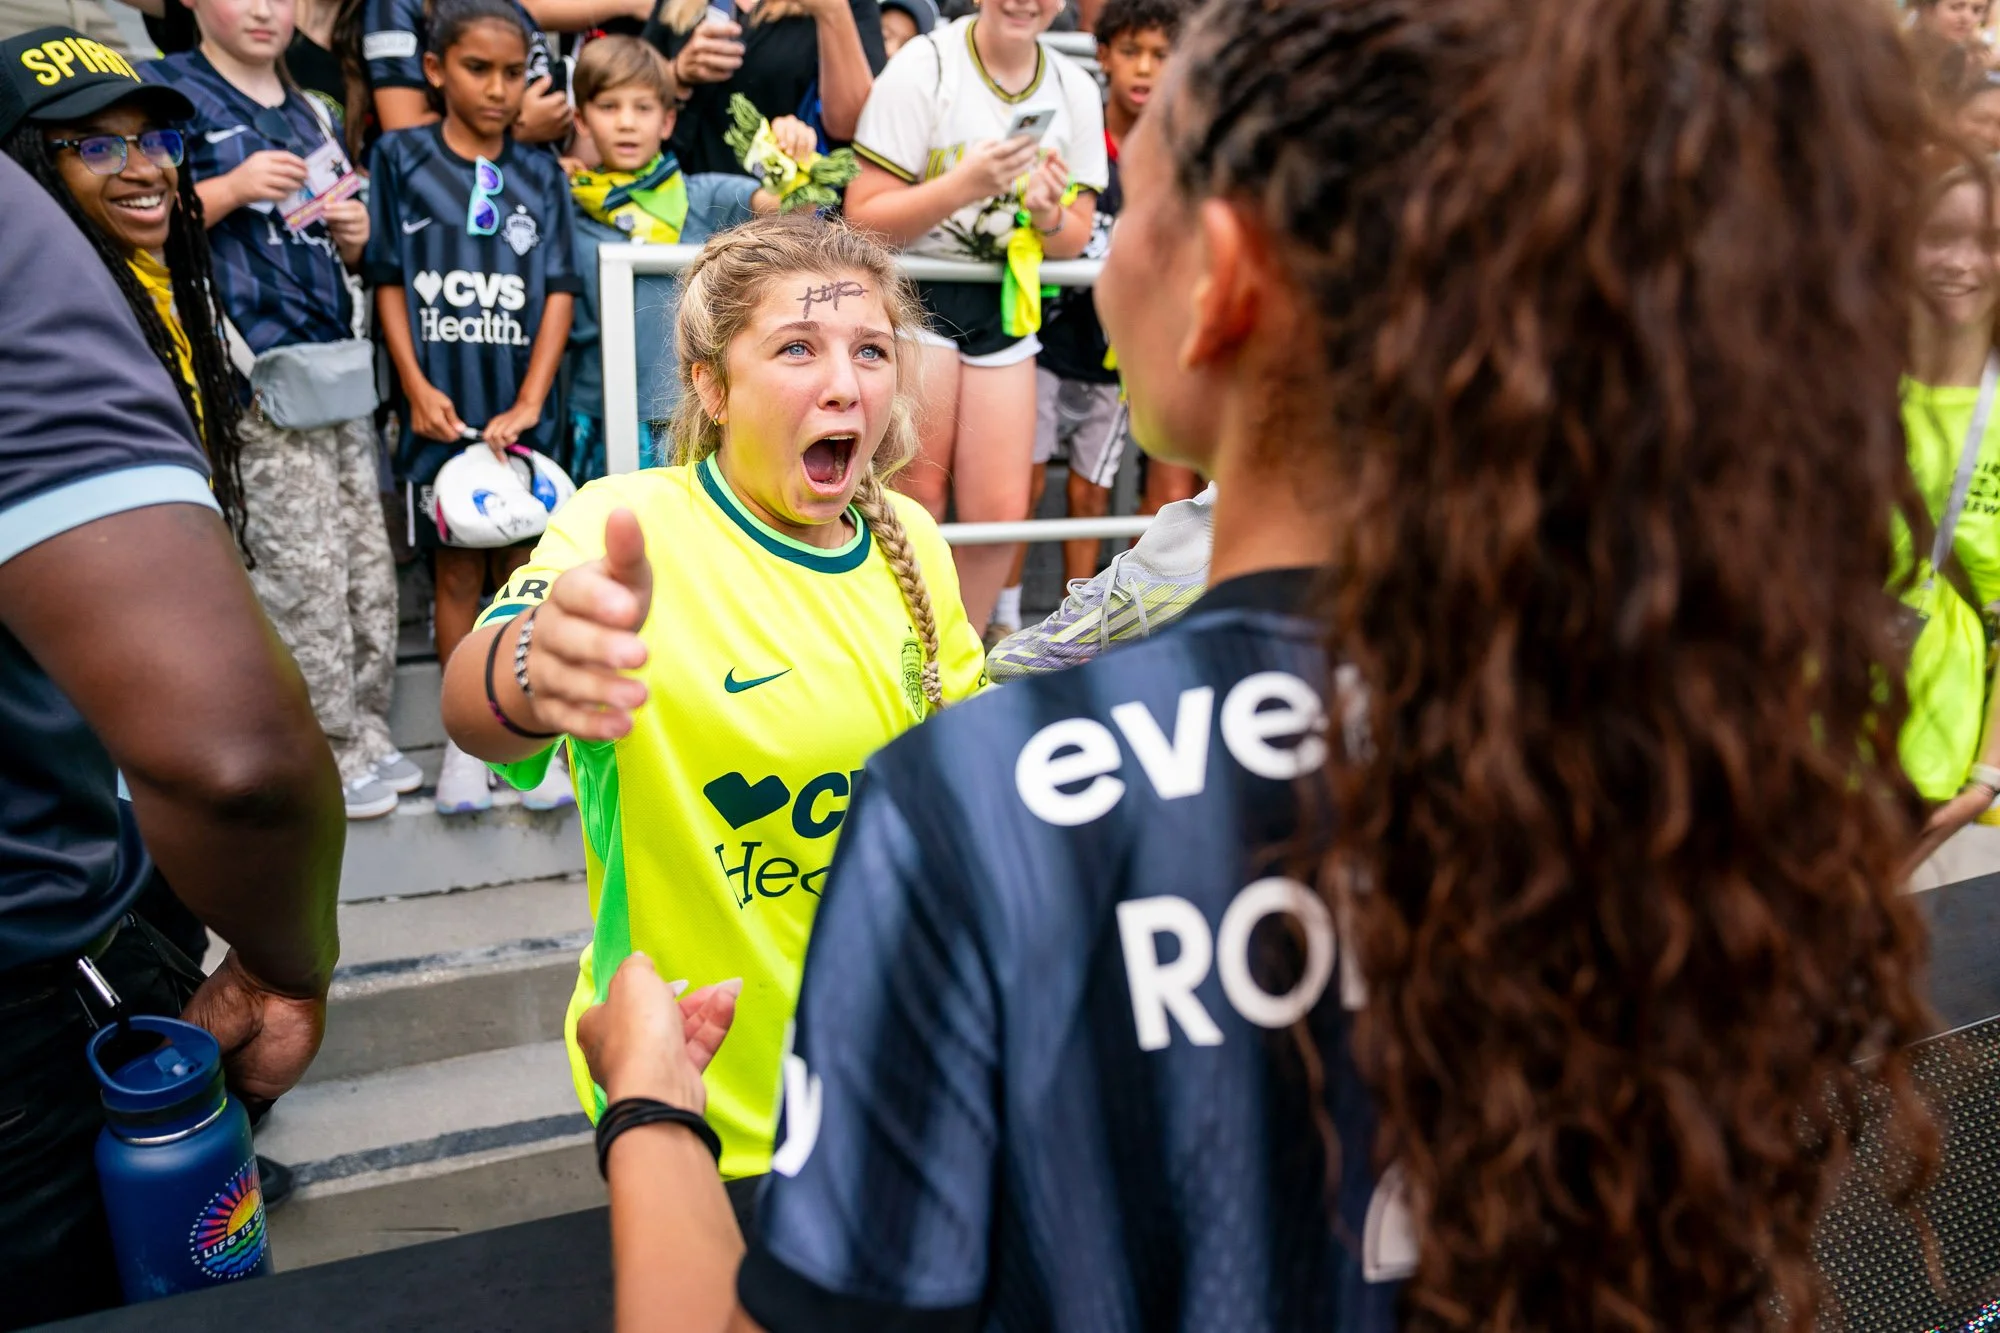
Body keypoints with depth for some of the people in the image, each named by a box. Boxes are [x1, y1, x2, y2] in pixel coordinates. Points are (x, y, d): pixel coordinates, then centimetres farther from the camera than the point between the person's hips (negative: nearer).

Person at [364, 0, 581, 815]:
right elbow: (388, 280, 2)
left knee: (519, 569, 6)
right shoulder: (401, 159, 4)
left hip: (521, 408, 1)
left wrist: (530, 402, -9)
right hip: (442, 406, -1)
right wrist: (417, 388, -8)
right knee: (456, 572, 4)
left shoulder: (540, 175, 8)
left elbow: (559, 292, 2)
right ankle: (463, 740, 15)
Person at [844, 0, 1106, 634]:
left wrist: (1049, 216, -15)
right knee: (916, 504, -3)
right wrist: (964, 185, -26)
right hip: (913, 293, -4)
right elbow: (863, 218, -13)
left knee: (1001, 512, 2)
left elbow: (1076, 239, 8)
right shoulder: (924, 65, -10)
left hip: (1005, 304, 4)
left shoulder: (1075, 89, 3)